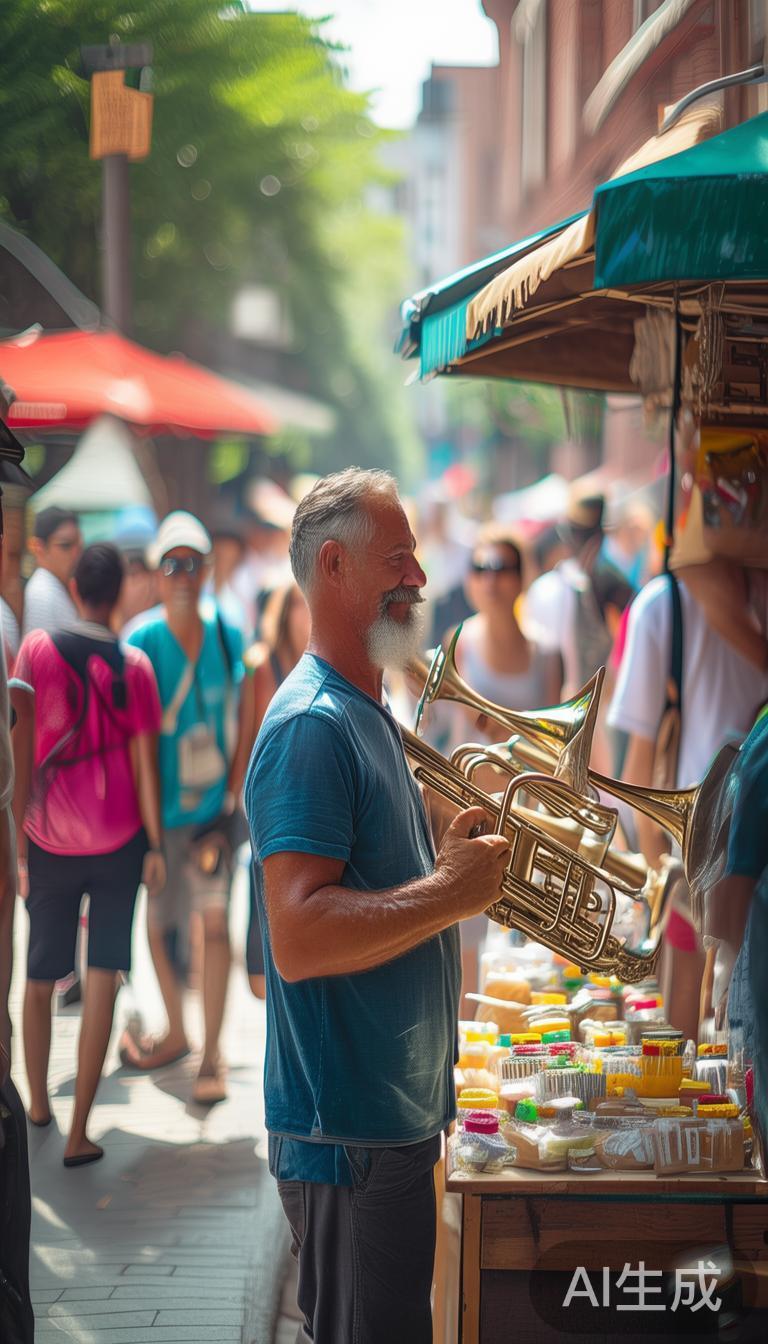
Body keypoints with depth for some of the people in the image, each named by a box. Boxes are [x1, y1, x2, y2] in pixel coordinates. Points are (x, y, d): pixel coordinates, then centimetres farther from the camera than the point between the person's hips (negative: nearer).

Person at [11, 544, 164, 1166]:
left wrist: (19, 848, 1)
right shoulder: (134, 666, -5)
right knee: (103, 984, 1)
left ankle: (38, 1104, 33)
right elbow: (144, 765, -4)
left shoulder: (37, 651, -5)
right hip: (117, 842, -1)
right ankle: (79, 1134, -1)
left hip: (51, 843, 1)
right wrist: (156, 847, 6)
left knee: (40, 979, 16)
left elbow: (21, 758, -6)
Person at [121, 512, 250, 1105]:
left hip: (214, 810, 0)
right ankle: (176, 1032, 35)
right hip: (160, 809, 0)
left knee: (215, 920, -10)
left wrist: (234, 797, -1)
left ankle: (212, 1055, 0)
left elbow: (242, 724, 4)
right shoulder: (141, 643, -10)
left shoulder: (229, 637, -4)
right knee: (161, 923, 12)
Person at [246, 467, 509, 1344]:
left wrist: (456, 861, 7)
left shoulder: (367, 713, 15)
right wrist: (451, 893, -22)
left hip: (396, 1116, 10)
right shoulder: (311, 724, -18)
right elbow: (299, 939, -28)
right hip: (347, 1134, -10)